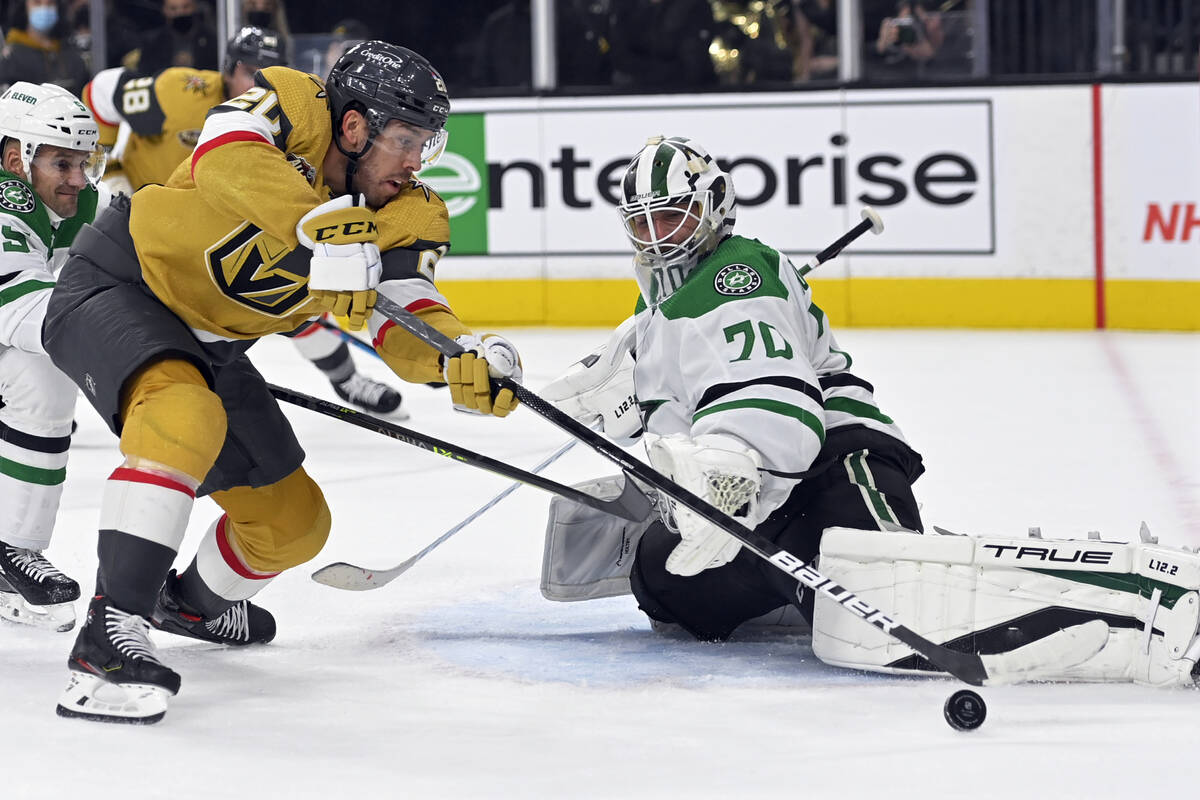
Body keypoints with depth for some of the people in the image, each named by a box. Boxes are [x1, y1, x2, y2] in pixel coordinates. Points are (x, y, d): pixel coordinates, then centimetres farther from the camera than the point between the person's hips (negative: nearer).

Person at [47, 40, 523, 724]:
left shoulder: (403, 217, -5)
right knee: (185, 414, -38)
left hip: (207, 343, 8)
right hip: (115, 286, -8)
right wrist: (322, 226, -55)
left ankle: (198, 600, 46)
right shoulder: (292, 106, -22)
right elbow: (225, 158, -43)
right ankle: (110, 631, -40)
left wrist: (468, 360, -38)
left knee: (294, 523, 13)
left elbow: (404, 322, -17)